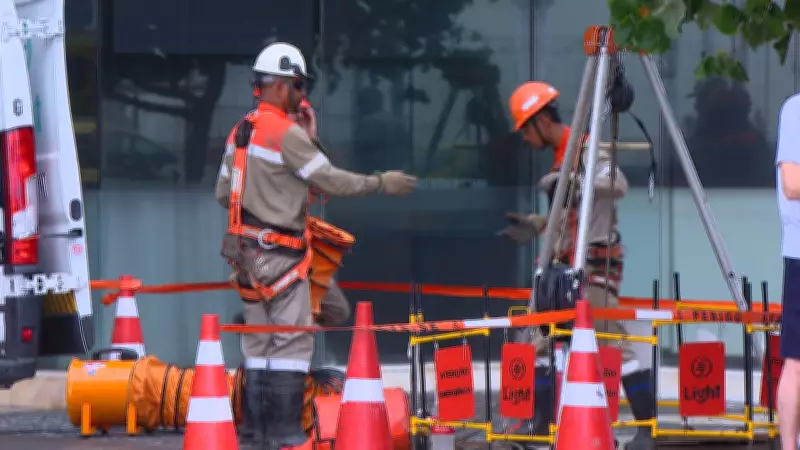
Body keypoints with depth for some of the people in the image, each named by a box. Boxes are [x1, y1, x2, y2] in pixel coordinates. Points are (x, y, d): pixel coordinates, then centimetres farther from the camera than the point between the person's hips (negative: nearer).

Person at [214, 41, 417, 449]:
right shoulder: (287, 133, -16)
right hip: (280, 254, -8)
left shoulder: (240, 133, 10)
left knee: (258, 341, 12)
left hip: (246, 251, 8)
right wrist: (382, 184, -6)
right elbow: (331, 180, -16)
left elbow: (222, 192, 15)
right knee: (292, 339, -5)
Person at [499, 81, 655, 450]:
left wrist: (573, 181, -36)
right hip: (566, 263, 10)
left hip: (596, 262, -10)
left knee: (613, 342, -13)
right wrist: (536, 225, 15)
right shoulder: (562, 156, 16)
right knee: (541, 339, 9)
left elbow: (618, 185, -27)